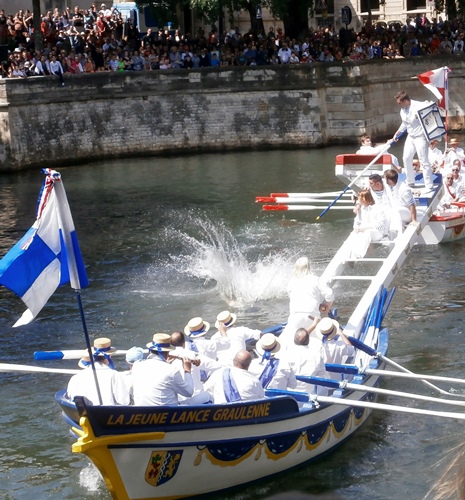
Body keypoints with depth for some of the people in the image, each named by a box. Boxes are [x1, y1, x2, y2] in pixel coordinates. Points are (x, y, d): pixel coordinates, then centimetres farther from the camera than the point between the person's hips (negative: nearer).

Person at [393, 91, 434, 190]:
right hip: (410, 137, 8)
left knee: (424, 161, -7)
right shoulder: (403, 110, 4)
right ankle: (410, 182, 28)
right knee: (406, 158, 11)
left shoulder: (419, 106, -21)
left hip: (420, 137, -8)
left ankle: (429, 186, -1)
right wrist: (397, 134, 19)